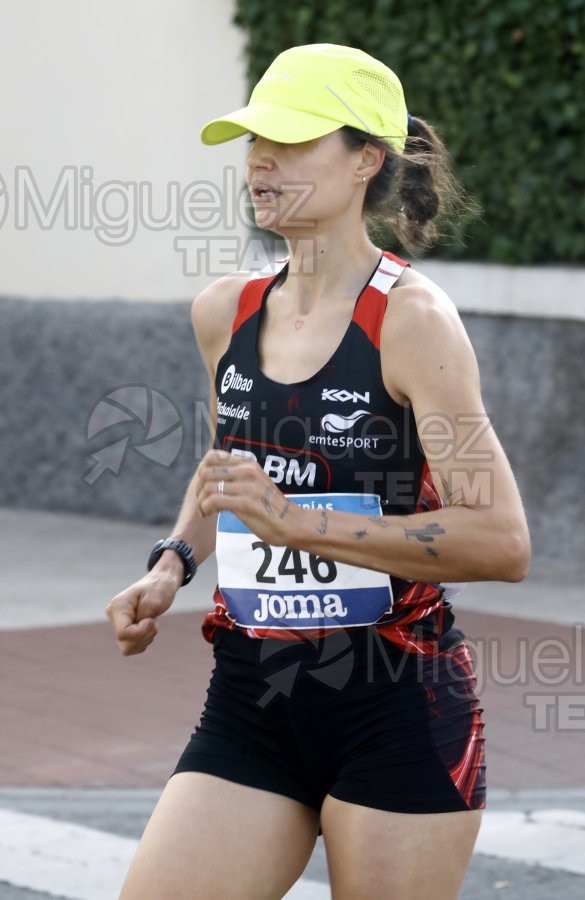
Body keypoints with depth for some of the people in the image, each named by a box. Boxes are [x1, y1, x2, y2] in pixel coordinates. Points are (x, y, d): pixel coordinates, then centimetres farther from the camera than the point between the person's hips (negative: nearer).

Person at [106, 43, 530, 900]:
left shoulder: (410, 318, -11)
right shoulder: (223, 312, 7)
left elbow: (501, 541, -19)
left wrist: (298, 521, -24)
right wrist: (174, 561, 9)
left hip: (399, 709, -5)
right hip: (250, 705, 5)